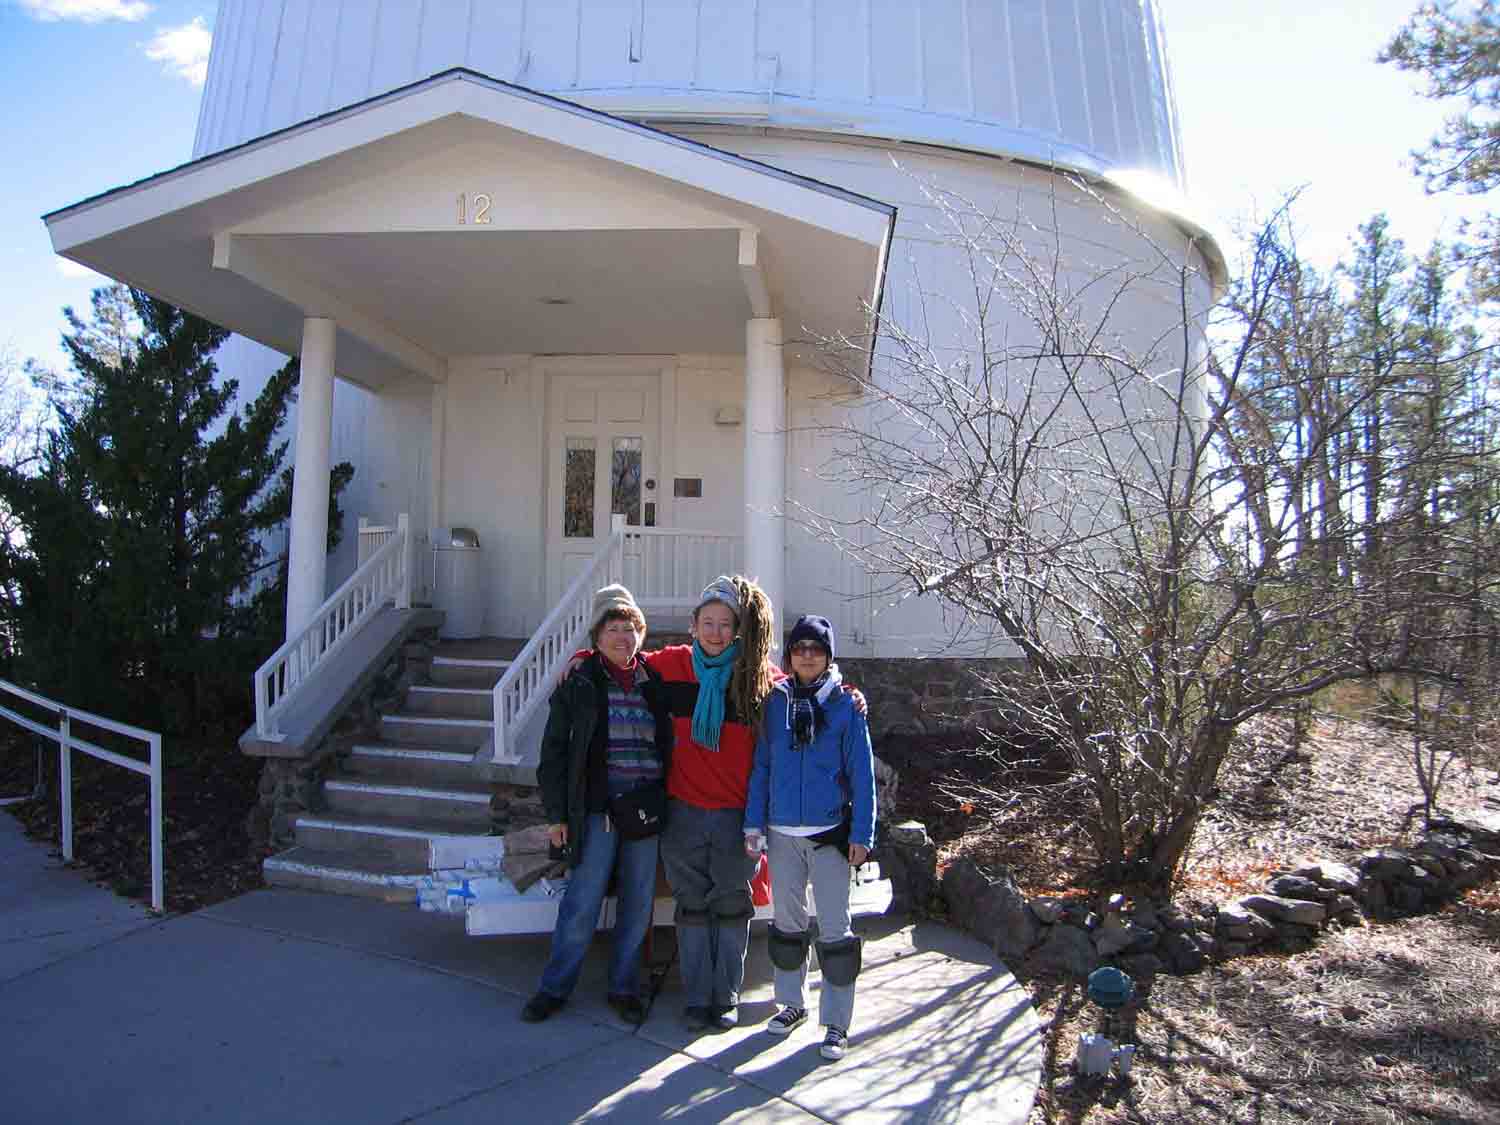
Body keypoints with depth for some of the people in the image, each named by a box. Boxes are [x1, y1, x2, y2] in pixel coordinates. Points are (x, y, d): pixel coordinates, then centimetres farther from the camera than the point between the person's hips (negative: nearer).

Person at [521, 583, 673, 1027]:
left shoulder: (656, 682, 7)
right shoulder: (580, 683, 0)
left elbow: (669, 744, 14)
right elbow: (554, 750, 0)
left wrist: (666, 801, 7)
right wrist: (557, 813, -3)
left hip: (647, 807, 3)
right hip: (598, 807, -3)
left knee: (638, 903, 10)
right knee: (581, 903, 1)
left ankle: (624, 987, 26)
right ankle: (554, 987, 19)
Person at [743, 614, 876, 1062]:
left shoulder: (845, 705, -4)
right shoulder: (775, 702, 2)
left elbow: (862, 772, -3)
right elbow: (761, 766, 5)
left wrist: (861, 833, -7)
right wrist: (754, 823, 1)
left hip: (830, 832, -3)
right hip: (782, 833, 3)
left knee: (835, 928, 2)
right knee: (786, 921, 15)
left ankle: (836, 1022, 15)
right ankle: (792, 1003, 33)